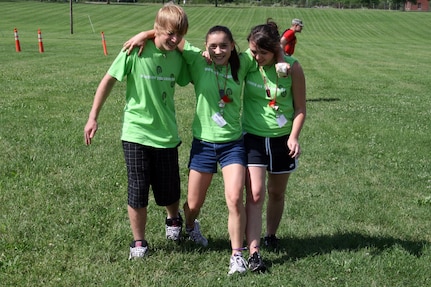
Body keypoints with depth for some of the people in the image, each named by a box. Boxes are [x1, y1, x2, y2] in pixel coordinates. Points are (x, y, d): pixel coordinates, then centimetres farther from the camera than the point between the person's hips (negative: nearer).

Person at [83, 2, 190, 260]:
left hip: (167, 135, 3)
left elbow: (191, 80, 18)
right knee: (138, 190, 2)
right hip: (136, 133, -3)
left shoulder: (178, 57, -1)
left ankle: (174, 221, 43)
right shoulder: (136, 50, -13)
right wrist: (93, 117, -4)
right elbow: (109, 80, -5)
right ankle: (139, 242, 21)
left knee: (170, 191, 11)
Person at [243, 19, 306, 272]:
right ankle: (254, 252, -12)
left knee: (277, 193, 16)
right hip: (253, 137, 0)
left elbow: (300, 108, -6)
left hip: (282, 139, 1)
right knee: (255, 195, -11)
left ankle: (271, 235, 39)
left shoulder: (292, 68, -13)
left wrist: (294, 137, -18)